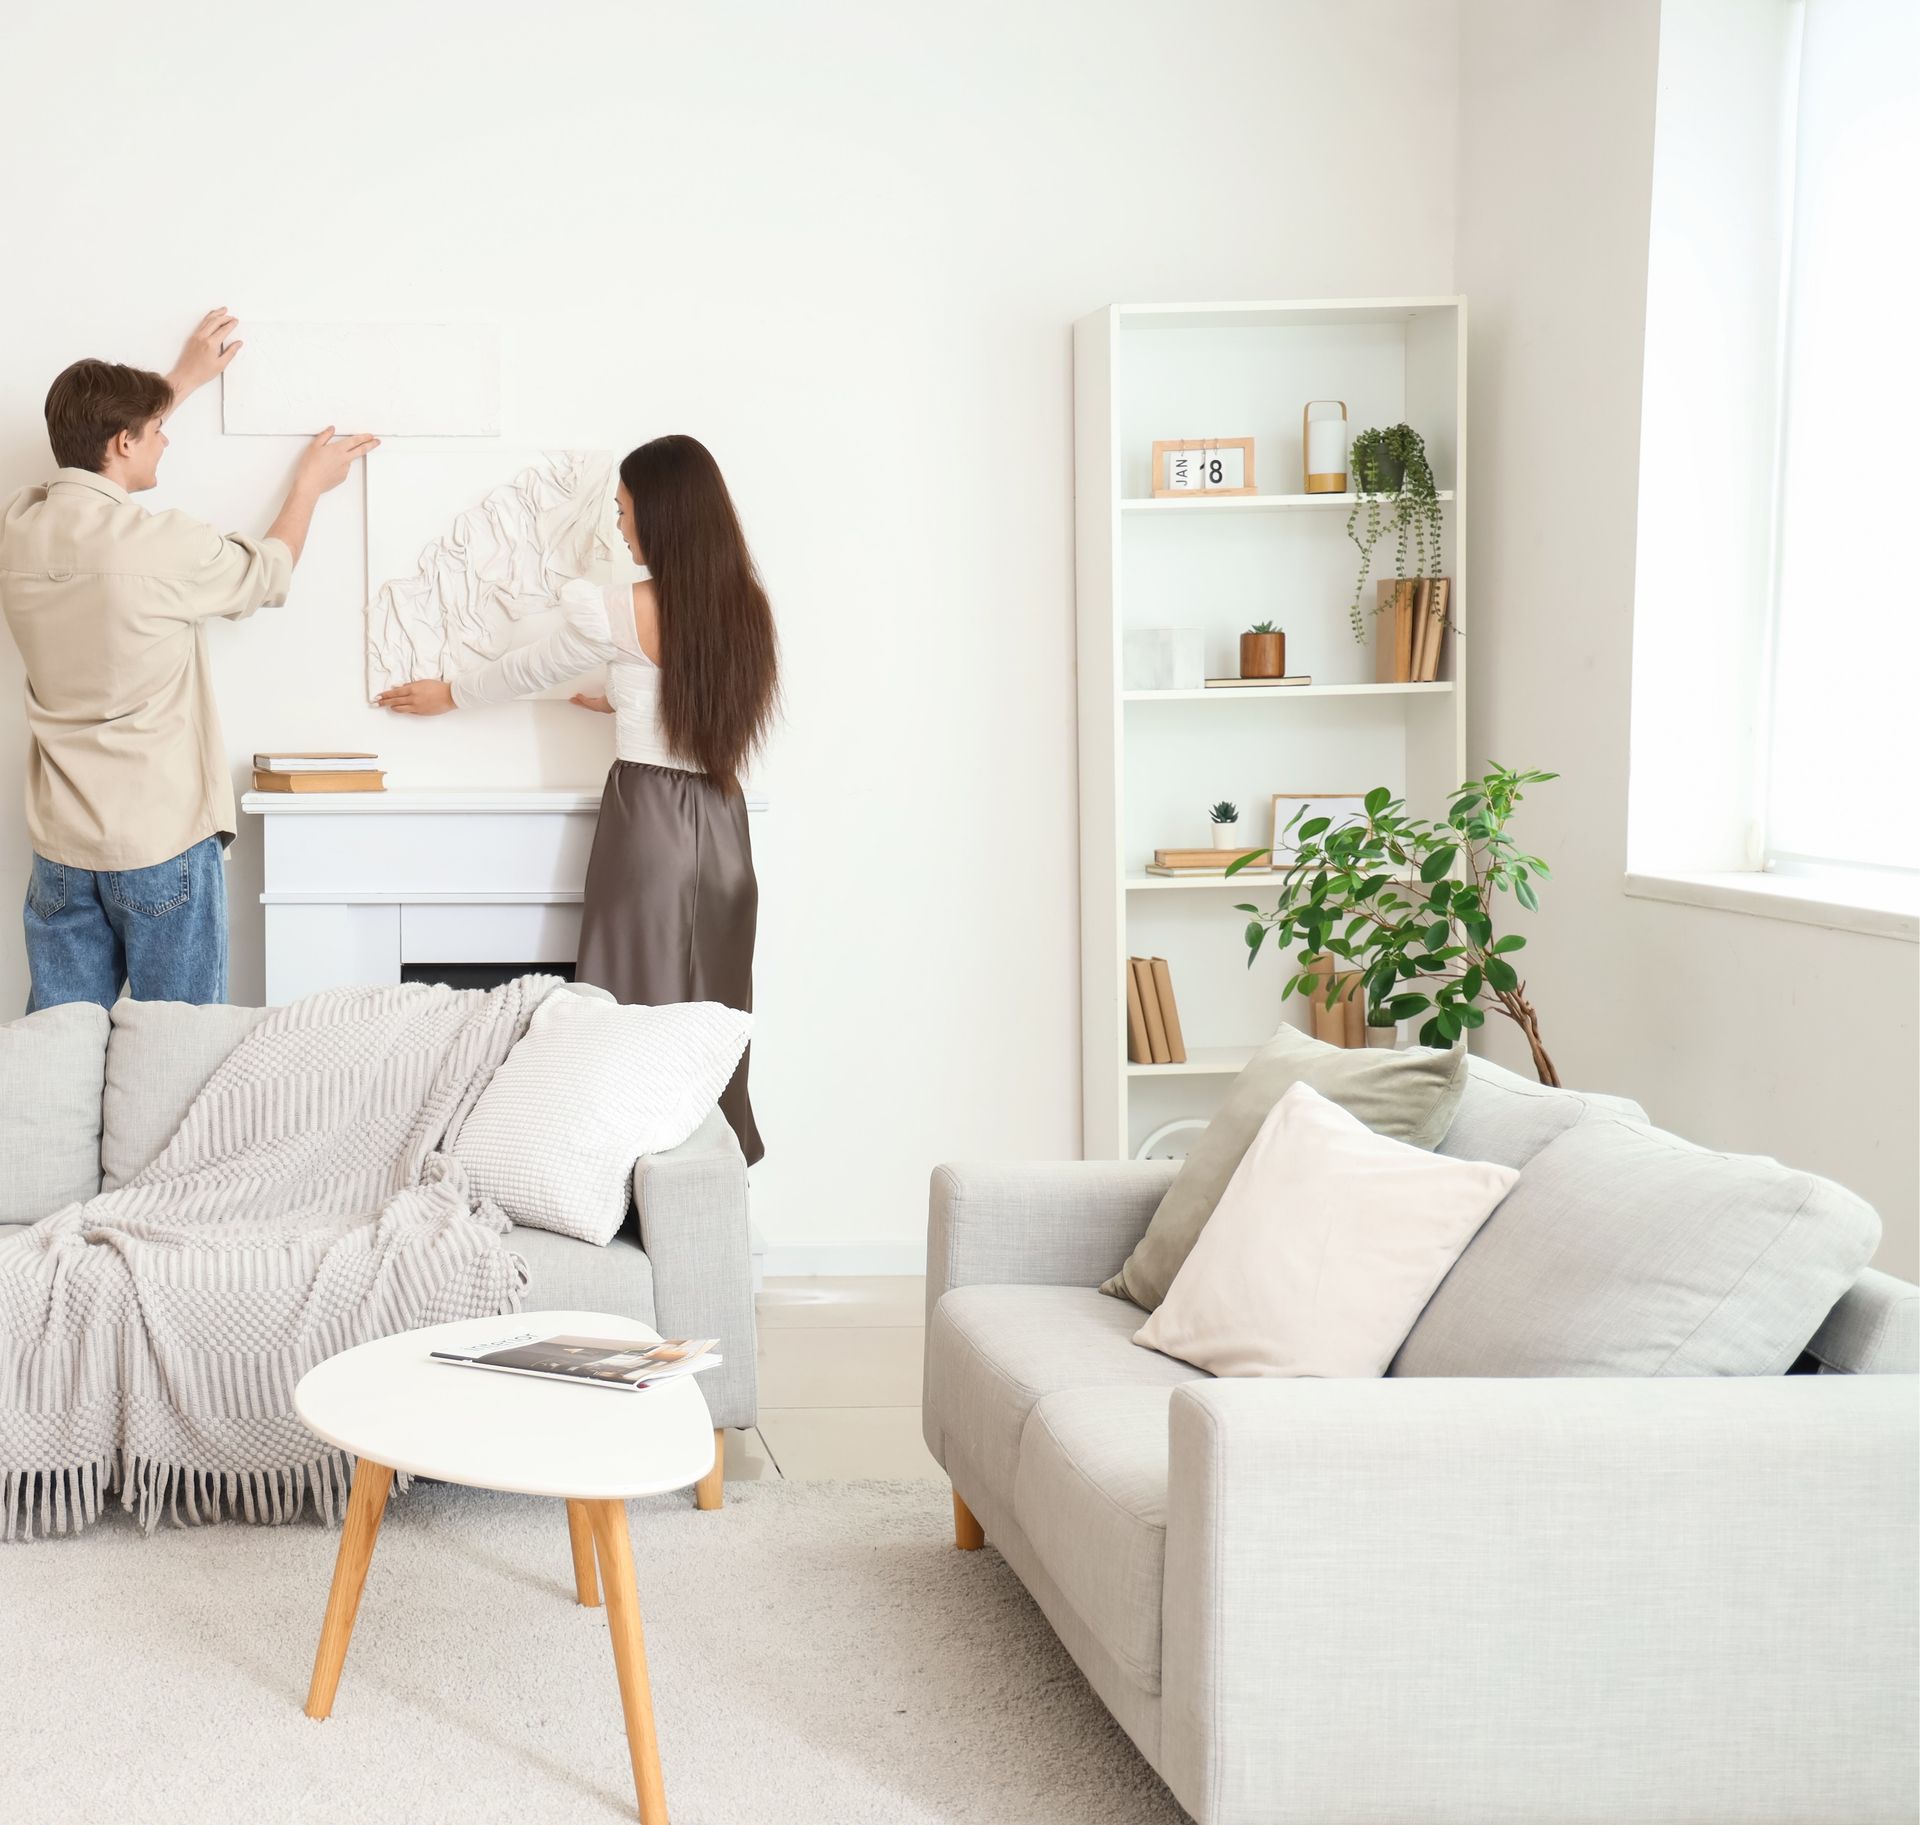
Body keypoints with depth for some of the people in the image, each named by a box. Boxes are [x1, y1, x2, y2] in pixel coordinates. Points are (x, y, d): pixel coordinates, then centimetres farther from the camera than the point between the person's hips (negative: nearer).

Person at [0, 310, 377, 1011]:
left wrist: (182, 379, 31)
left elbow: (93, 451, 22)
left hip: (60, 846, 6)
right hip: (162, 843, -6)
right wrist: (310, 483, 21)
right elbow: (268, 571, 3)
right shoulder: (165, 546, -19)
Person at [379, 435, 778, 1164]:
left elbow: (532, 669, 3)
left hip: (650, 820, -6)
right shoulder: (746, 605, 3)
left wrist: (450, 694, 19)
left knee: (641, 1006, 1)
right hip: (721, 822, 6)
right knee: (711, 1005, 12)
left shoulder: (629, 610, -13)